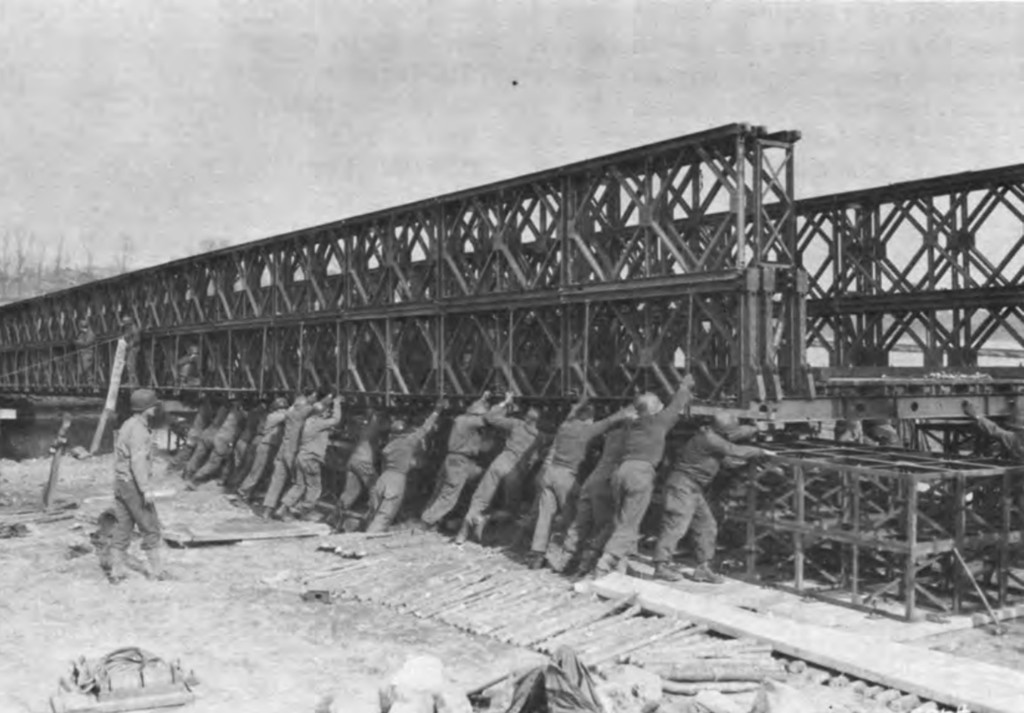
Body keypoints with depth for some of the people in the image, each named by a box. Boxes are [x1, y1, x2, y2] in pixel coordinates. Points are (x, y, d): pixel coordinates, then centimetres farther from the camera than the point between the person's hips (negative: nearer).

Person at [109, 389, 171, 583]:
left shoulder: (128, 425, 14)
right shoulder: (139, 430, -17)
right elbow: (138, 461, -25)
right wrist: (146, 489, -28)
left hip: (120, 482, 9)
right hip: (134, 484, -9)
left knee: (122, 528, 11)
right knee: (150, 527, 2)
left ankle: (116, 570, 12)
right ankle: (156, 570, 9)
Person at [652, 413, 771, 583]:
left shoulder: (715, 435, 7)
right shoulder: (709, 438, -21)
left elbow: (744, 431, 18)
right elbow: (735, 451, -24)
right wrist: (761, 452, -14)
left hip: (694, 488, 10)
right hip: (683, 483, -10)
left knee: (707, 526, 8)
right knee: (677, 524, -12)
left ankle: (703, 569, 13)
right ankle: (661, 566, -6)